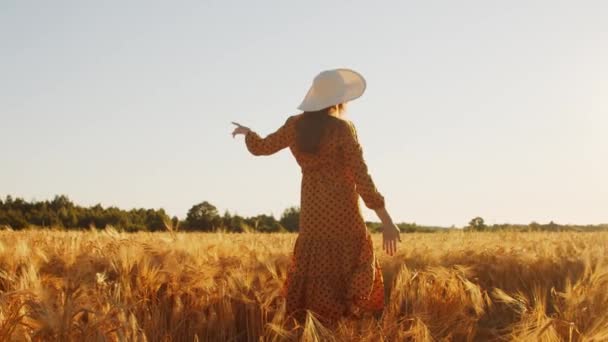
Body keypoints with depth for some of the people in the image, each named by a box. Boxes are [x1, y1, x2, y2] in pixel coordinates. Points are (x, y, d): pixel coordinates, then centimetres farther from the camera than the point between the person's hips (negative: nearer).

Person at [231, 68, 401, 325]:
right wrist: (386, 220, -14)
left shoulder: (296, 125, 3)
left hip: (312, 216, 5)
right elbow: (361, 178, -15)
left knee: (312, 280, 12)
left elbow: (262, 147, 17)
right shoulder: (342, 128, -11)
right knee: (354, 282, 2)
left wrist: (247, 132, 40)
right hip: (344, 216, -5)